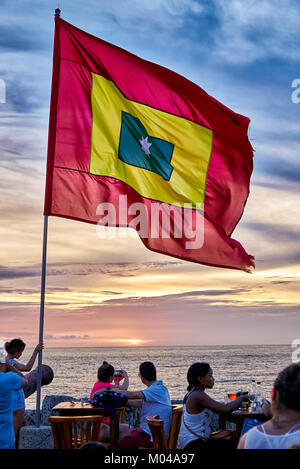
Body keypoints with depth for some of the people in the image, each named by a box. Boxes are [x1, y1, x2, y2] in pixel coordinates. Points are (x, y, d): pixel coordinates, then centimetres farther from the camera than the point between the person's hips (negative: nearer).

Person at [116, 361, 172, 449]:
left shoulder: (157, 390, -21)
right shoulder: (160, 388, 9)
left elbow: (132, 395, -27)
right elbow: (141, 403, 16)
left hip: (152, 437, -10)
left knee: (121, 444, -6)